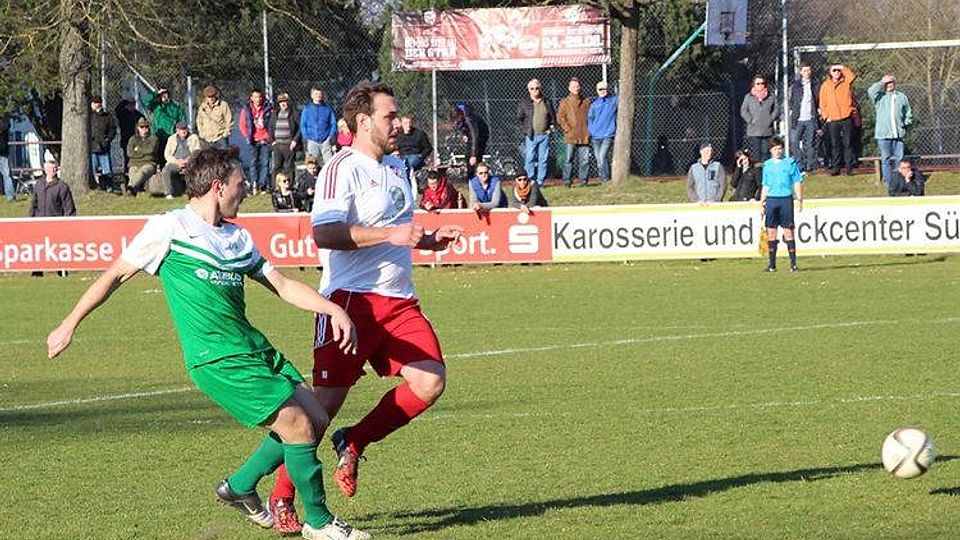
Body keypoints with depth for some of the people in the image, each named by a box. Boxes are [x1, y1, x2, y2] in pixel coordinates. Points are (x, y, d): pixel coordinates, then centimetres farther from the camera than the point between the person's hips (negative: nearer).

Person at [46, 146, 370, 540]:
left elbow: (282, 285, 17)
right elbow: (116, 275, 3)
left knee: (316, 420, 5)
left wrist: (332, 309, 2)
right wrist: (70, 324, 5)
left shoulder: (238, 237, 16)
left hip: (255, 348, 8)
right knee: (298, 426, -13)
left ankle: (240, 487, 23)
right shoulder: (169, 228, -5)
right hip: (217, 359, -8)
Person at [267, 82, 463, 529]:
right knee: (326, 399, -8)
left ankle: (353, 444, 8)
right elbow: (324, 233, -21)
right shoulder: (343, 169, -7)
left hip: (398, 301, 8)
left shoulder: (391, 174, 21)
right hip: (351, 299, -8)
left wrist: (430, 240, 18)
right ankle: (281, 497, 4)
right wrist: (390, 234, -24)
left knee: (430, 382, -11)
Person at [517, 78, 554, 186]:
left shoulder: (546, 103, 11)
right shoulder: (524, 103, 4)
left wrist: (550, 129, 5)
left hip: (544, 135, 2)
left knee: (543, 159, 1)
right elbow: (519, 119, 6)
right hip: (531, 136, -2)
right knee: (529, 159, -7)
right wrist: (525, 131, -3)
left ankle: (540, 181, 5)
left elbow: (552, 117, 18)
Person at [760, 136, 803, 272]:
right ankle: (772, 264, 7)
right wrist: (762, 203, 13)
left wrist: (799, 200, -4)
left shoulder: (790, 163, 3)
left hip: (786, 199, -3)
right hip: (771, 199, 3)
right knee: (771, 231, 2)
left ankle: (793, 263, -1)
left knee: (788, 231, -4)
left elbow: (797, 182, 4)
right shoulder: (767, 165, 13)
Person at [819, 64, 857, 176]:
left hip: (847, 118, -1)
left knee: (848, 143, 0)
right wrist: (826, 116, 0)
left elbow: (853, 75, -11)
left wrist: (842, 67, -7)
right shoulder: (825, 85, 9)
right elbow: (823, 103, 9)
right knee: (835, 145, 2)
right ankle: (835, 167, 6)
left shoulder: (846, 82, 8)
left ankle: (849, 167, 2)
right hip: (832, 120, 1)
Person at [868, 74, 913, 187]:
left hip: (898, 134, 2)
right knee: (886, 159, 1)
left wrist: (906, 124, 5)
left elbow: (908, 114, 19)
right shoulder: (880, 96, 4)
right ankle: (888, 182, 5)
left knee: (899, 159, 3)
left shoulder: (902, 97, 12)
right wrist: (882, 82, -10)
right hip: (883, 135, -2)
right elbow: (871, 91, -18)